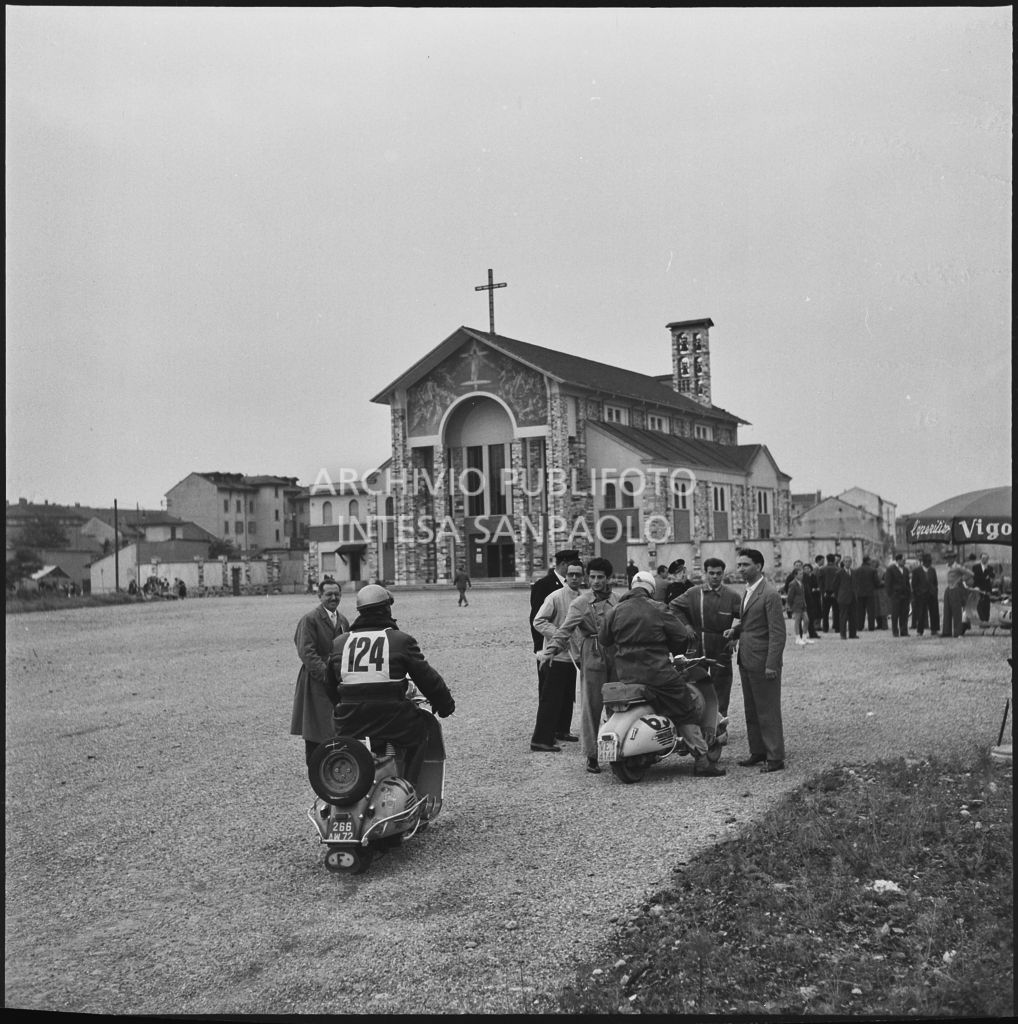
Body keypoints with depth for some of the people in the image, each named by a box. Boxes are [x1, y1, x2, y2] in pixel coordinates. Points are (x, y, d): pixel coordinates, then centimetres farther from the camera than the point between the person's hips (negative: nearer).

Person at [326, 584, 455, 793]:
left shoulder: (338, 643, 10)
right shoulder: (401, 640, -2)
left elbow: (330, 687, 19)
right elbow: (426, 677, 2)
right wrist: (446, 705, 17)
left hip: (349, 724, 5)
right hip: (392, 719, -4)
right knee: (426, 727, 19)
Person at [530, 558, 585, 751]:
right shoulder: (555, 597, -12)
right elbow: (538, 621, -14)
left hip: (573, 656, 7)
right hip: (555, 656, -7)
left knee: (568, 697, 18)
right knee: (550, 699, -6)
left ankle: (561, 730, 34)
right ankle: (540, 740, -2)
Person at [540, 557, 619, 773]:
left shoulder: (616, 600, 12)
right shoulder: (581, 602, -3)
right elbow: (566, 629, -14)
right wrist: (551, 649, -28)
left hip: (616, 655, 5)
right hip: (592, 656, -4)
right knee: (591, 705, -3)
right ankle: (591, 755, 3)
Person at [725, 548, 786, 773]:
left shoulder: (770, 594, -15)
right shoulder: (747, 591, 13)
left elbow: (777, 632, -17)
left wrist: (771, 665, -20)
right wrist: (735, 630, 4)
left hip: (763, 662, -9)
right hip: (746, 661, 9)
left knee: (768, 711, -2)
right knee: (751, 710, 15)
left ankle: (775, 757, 6)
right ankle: (757, 752, 25)